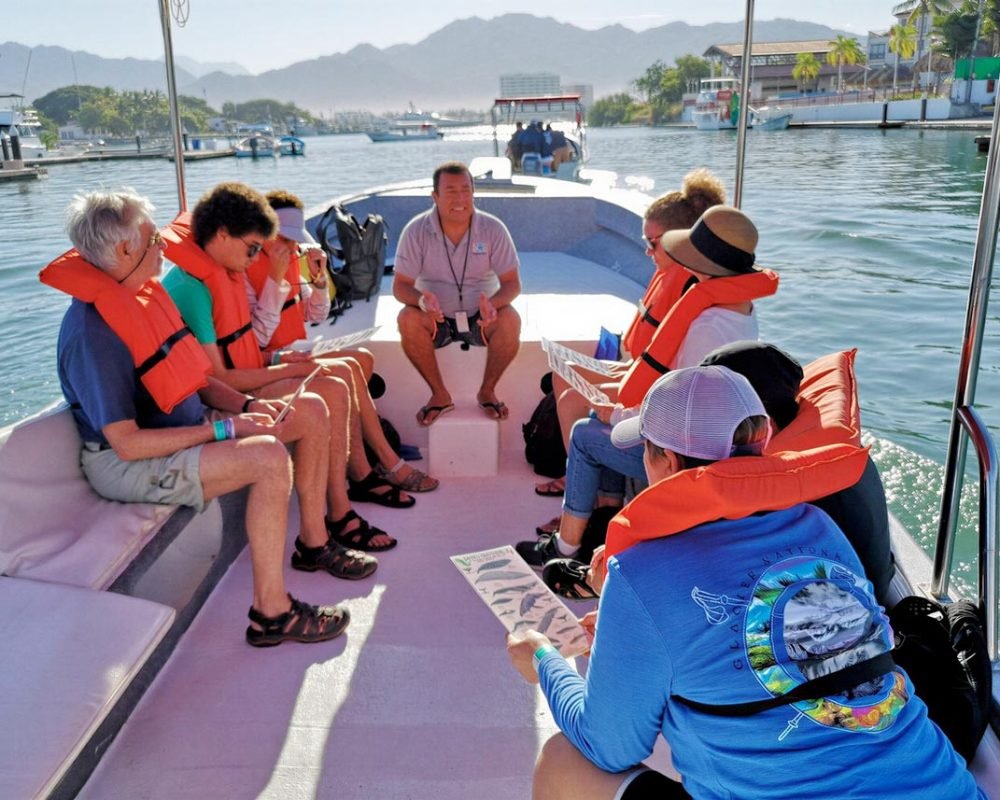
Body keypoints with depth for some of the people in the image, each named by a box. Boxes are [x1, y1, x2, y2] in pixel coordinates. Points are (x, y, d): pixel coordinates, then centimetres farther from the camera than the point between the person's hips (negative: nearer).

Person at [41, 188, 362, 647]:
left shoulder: (146, 293, 4)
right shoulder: (91, 330, -25)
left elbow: (193, 376, 12)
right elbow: (127, 444, -27)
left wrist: (247, 405, -6)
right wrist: (223, 428, -25)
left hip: (186, 427, 10)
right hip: (128, 466, -10)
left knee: (311, 411, 5)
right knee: (268, 457, -33)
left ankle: (313, 543, 16)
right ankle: (271, 613, -24)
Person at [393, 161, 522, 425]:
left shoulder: (493, 229, -8)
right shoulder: (416, 231, -9)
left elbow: (512, 282, -8)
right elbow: (401, 285, -8)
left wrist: (493, 304, -32)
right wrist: (421, 300, -33)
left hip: (481, 317, 0)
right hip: (435, 318, 0)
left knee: (510, 320, -31)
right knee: (407, 319, -32)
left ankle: (487, 391, -8)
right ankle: (439, 394, -15)